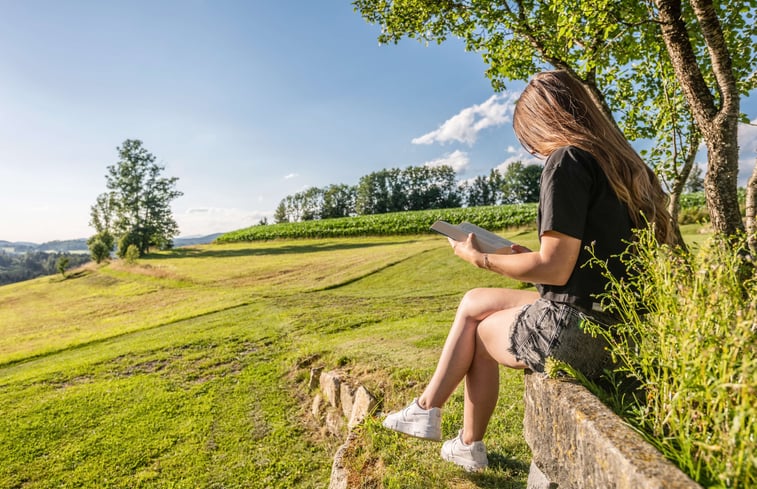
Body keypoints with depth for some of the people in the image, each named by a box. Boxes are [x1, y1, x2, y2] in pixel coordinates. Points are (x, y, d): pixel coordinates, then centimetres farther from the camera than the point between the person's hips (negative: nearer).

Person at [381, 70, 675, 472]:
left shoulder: (566, 160, -15)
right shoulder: (620, 161, 12)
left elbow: (554, 269, -20)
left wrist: (481, 258, -7)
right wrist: (530, 258, 15)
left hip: (575, 329, -8)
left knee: (478, 329, 14)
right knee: (474, 301, 17)